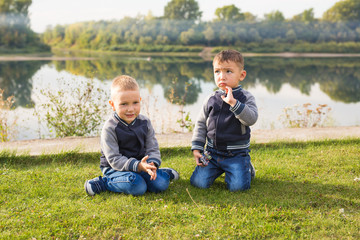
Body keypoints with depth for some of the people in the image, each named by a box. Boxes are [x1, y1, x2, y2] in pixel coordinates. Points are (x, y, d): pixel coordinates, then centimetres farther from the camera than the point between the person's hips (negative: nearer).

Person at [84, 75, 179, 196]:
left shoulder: (144, 122, -2)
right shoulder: (110, 128, -17)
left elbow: (153, 149, 1)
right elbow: (114, 159, -20)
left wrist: (152, 164, -21)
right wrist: (137, 166, -32)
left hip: (140, 163, 4)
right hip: (114, 168, -4)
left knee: (161, 184, -19)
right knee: (137, 186, -32)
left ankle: (164, 173, 15)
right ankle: (102, 182, -12)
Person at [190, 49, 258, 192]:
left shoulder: (245, 98, -4)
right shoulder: (211, 100, 6)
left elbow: (251, 119, -21)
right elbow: (201, 124, 13)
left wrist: (233, 102, -30)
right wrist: (196, 148, 5)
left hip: (237, 153, -3)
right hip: (212, 152, 3)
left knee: (237, 186, -20)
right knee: (198, 182, -9)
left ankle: (246, 167, 14)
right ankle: (219, 169, 20)